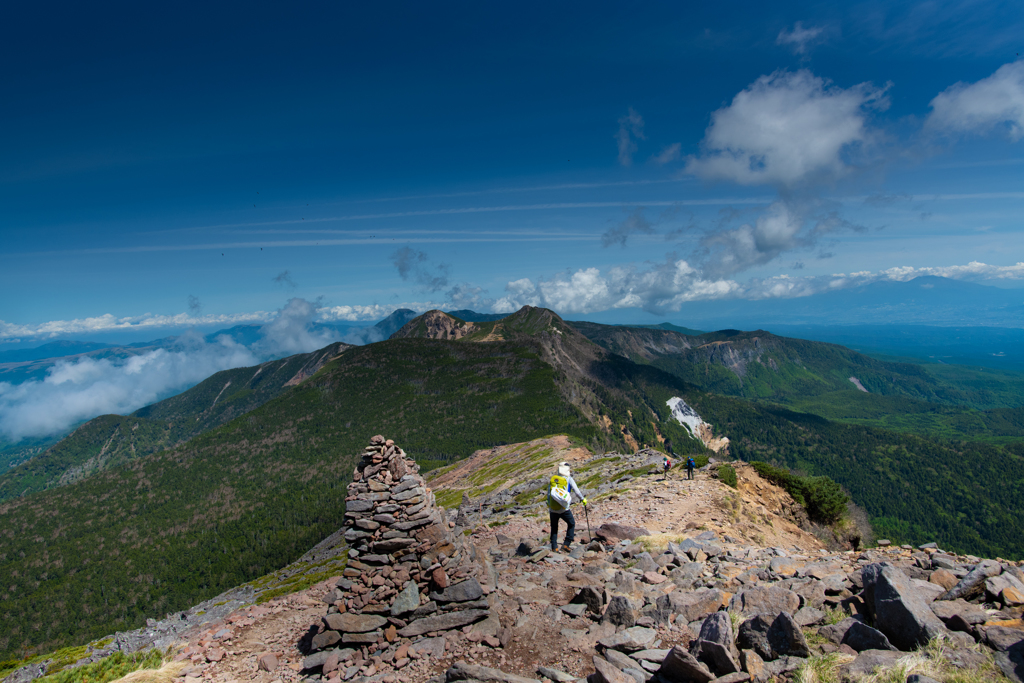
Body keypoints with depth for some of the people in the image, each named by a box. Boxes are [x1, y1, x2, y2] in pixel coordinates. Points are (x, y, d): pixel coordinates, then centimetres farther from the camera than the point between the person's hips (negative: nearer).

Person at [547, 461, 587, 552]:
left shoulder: (552, 479, 7)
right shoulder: (569, 479, -2)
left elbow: (548, 494, 10)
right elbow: (576, 491, 1)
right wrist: (583, 499, 16)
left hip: (553, 508, 3)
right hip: (564, 509, -3)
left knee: (554, 527, 21)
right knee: (571, 524, 19)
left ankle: (554, 547, 18)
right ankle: (566, 544, 14)